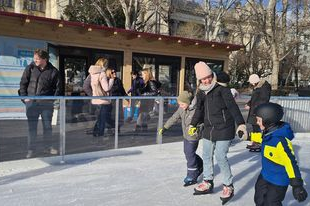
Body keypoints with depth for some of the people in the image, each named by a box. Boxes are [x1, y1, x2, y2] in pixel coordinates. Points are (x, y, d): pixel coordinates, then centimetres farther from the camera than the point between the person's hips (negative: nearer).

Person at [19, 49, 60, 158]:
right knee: (32, 127, 5)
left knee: (47, 126, 9)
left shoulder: (53, 71, -1)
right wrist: (24, 97, -4)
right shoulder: (30, 68, 1)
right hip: (31, 102, 0)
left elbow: (57, 87, 4)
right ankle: (31, 150, 15)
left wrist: (53, 99, -6)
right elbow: (23, 83, 5)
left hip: (47, 103, 0)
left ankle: (48, 147, 24)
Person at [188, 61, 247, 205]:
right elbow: (199, 110, 17)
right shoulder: (200, 93, 5)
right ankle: (208, 183, 32)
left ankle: (228, 186, 12)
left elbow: (232, 106, -21)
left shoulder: (222, 89, -13)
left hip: (224, 129, -7)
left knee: (221, 157, -8)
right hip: (209, 129, 7)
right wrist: (193, 124, 14)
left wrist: (240, 123, -30)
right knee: (206, 156, 14)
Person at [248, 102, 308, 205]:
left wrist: (297, 185, -27)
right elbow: (261, 137, 18)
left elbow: (291, 163, -30)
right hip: (265, 175, 9)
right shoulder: (268, 133, -7)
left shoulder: (280, 141, -34)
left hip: (278, 181, -9)